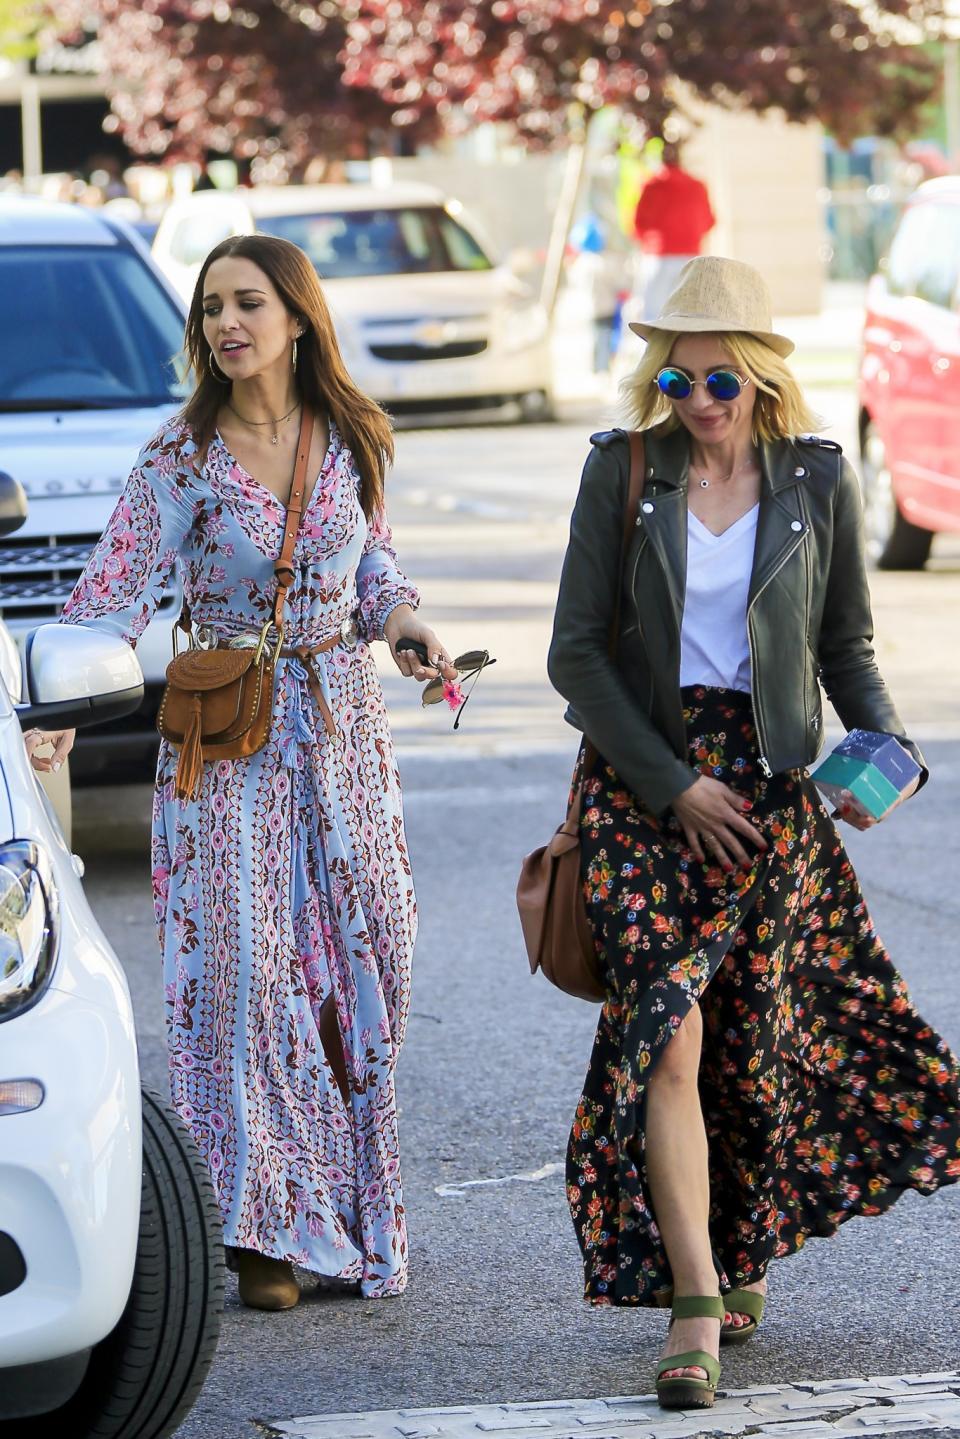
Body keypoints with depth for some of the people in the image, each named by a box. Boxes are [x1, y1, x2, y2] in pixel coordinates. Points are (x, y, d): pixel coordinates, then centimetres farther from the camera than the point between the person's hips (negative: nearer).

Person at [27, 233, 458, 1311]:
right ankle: (266, 1230, -1)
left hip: (341, 724, 3)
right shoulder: (179, 461, -6)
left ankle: (348, 1215, 15)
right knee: (242, 958, -8)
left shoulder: (353, 440, 4)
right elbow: (113, 592, -12)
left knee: (360, 954, 1)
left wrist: (401, 622, -4)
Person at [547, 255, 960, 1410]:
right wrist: (673, 784, -9)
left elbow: (847, 649, 10)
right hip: (641, 777, -1)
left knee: (751, 1035, 6)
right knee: (667, 1035, -12)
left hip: (767, 782, 1)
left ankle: (747, 1247, 32)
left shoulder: (817, 481, 2)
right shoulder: (621, 471, -1)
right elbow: (575, 651, -2)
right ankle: (695, 1304, -14)